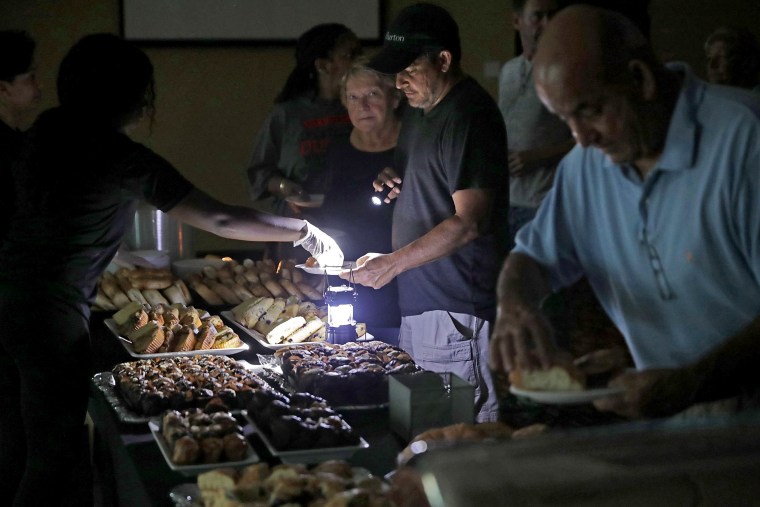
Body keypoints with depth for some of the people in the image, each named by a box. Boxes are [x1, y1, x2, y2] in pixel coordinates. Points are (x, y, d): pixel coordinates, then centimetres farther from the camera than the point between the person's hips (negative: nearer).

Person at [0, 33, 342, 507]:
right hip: (51, 308, -8)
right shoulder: (125, 158, -14)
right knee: (55, 453, 3)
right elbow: (221, 220, -13)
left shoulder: (50, 128, 6)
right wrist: (306, 233, -3)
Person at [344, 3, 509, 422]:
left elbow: (469, 222, -21)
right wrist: (393, 183, 7)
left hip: (456, 309, -10)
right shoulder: (421, 109, 15)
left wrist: (393, 263, -20)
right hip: (417, 301, 10)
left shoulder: (469, 116, -16)